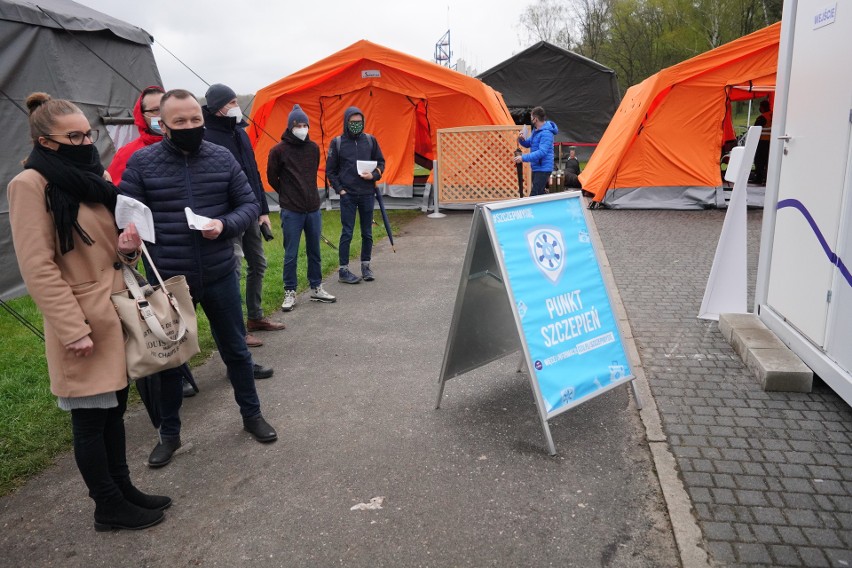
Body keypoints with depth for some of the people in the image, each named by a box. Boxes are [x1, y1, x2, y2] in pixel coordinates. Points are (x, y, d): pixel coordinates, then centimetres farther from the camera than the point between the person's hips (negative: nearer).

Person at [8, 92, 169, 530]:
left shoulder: (95, 177, 11)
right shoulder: (31, 185, -13)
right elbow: (38, 268, -17)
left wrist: (127, 247, -4)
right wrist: (73, 329, -19)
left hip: (117, 311, 8)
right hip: (82, 321, -8)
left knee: (114, 407, 17)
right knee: (90, 417, 5)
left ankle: (123, 488, 31)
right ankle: (108, 507, 19)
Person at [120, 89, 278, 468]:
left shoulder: (222, 158, 0)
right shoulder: (141, 163, -5)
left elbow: (249, 205, 3)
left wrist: (225, 224, -16)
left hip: (220, 276, 1)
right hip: (168, 281, -1)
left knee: (235, 349, 15)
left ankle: (251, 415, 36)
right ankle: (169, 433, 32)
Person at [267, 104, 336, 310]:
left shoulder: (313, 148, 6)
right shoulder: (279, 150, -8)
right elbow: (271, 178, 3)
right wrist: (288, 195, 11)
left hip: (313, 208, 4)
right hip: (291, 211, -4)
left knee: (314, 252, 12)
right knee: (291, 254, 2)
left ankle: (316, 288, 26)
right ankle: (290, 292, 15)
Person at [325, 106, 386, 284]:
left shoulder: (370, 140, 5)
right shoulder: (337, 142, 0)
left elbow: (381, 162, 12)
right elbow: (330, 170, 4)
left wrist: (374, 175, -7)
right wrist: (340, 189, -4)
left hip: (367, 194, 2)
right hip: (348, 195, -2)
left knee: (367, 232, 9)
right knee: (347, 233, -1)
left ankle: (366, 265, 23)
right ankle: (343, 270, 6)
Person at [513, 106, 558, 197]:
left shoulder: (546, 133, -20)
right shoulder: (536, 130, 12)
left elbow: (542, 152, -29)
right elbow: (528, 144, 22)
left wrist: (523, 158, -31)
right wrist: (522, 139, -3)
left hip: (543, 168, -10)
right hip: (536, 167, 10)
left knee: (534, 196, -17)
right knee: (539, 194, 17)